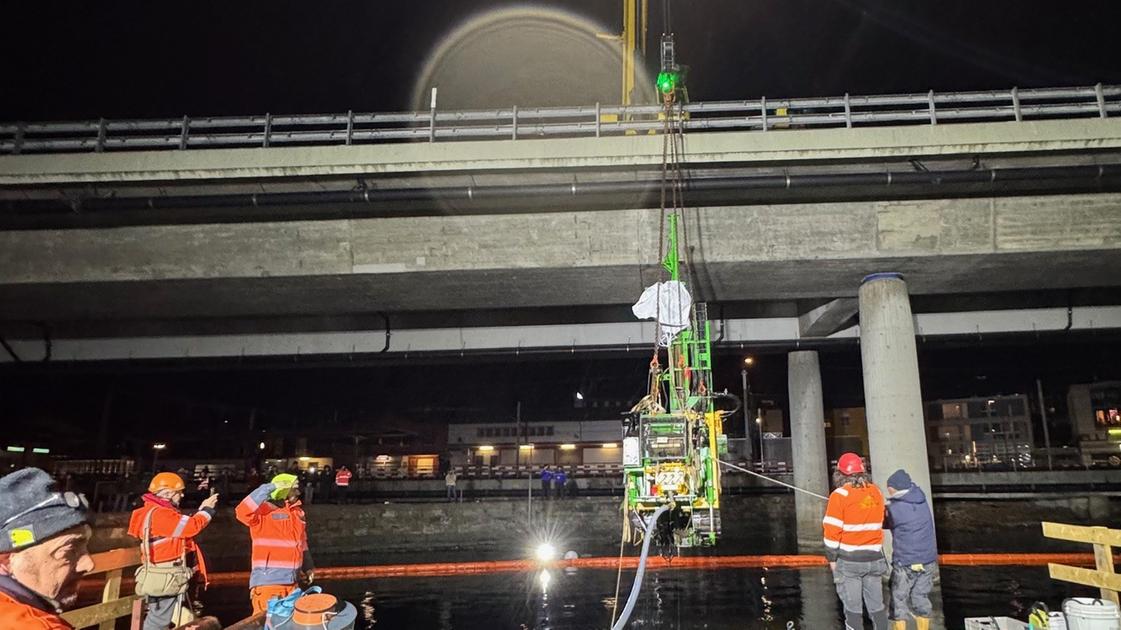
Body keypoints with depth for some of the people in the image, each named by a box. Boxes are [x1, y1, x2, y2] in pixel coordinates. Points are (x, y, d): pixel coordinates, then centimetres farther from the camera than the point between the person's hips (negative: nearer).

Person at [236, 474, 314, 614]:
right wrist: (269, 488, -31)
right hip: (268, 581, -7)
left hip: (292, 581, 7)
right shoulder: (264, 509, -11)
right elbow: (243, 513, -32)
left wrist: (308, 567, 19)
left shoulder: (297, 512, 10)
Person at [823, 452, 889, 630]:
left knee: (853, 608, 3)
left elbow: (832, 530, -12)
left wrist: (832, 558, -3)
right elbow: (878, 523, 10)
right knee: (877, 605, 14)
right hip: (874, 558, 5)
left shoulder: (840, 495, -12)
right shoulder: (877, 492, 4)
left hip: (849, 560, -5)